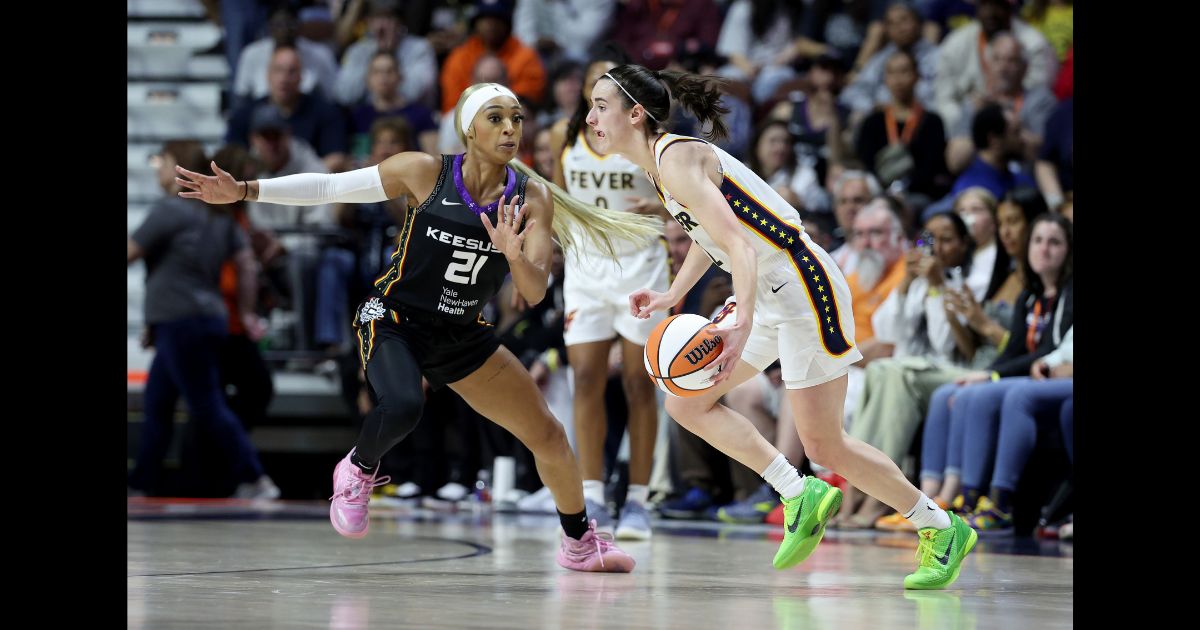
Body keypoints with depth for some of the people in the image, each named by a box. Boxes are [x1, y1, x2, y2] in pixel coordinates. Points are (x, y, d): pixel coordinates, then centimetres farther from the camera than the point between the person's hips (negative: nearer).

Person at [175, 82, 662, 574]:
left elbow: (535, 293, -13)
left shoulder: (532, 198, -8)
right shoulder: (425, 172, -15)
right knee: (402, 407, -37)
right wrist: (244, 191, -13)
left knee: (548, 436, 8)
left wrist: (514, 255, -35)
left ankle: (579, 544, 34)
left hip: (462, 337, 4)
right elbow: (329, 187, -7)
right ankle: (358, 470, -3)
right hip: (393, 321, -4)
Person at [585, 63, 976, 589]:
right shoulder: (661, 164, 10)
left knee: (824, 445, -5)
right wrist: (671, 296, 19)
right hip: (768, 296, 10)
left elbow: (738, 243, -30)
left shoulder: (676, 159, -19)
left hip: (803, 288, -10)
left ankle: (943, 529, 10)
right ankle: (799, 495, 9)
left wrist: (742, 324, -43)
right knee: (685, 402, 7)